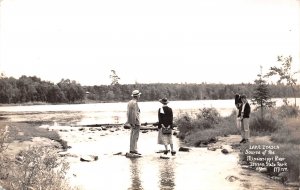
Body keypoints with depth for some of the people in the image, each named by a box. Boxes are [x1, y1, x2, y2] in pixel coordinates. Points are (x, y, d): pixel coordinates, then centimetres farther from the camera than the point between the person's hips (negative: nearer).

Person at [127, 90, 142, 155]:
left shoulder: (129, 102, 12)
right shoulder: (134, 103, -17)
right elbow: (134, 113, -21)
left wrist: (130, 122, 17)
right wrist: (134, 123, -20)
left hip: (131, 122, 9)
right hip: (135, 121, -9)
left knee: (132, 136, 14)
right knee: (135, 136, -4)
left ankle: (131, 149, 21)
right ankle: (134, 150, -2)